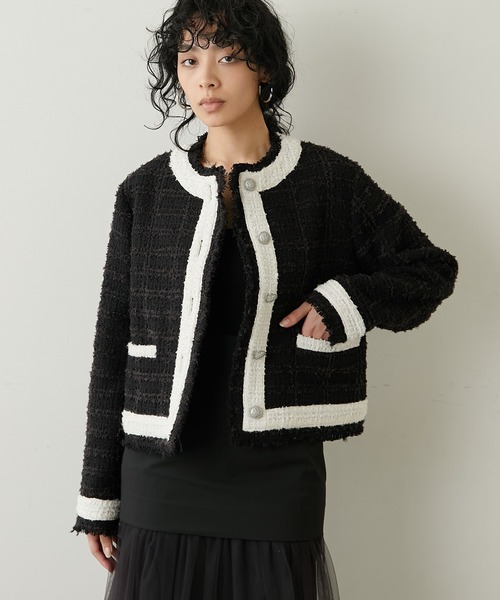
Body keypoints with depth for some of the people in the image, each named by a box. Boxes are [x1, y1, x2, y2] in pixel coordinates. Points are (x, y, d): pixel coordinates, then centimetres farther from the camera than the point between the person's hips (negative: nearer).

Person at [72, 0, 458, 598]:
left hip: (279, 479, -1)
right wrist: (99, 493, 5)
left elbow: (431, 268, 9)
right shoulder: (146, 190, 3)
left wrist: (350, 300, -10)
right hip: (162, 475, 1)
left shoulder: (326, 180, 0)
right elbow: (112, 346, 5)